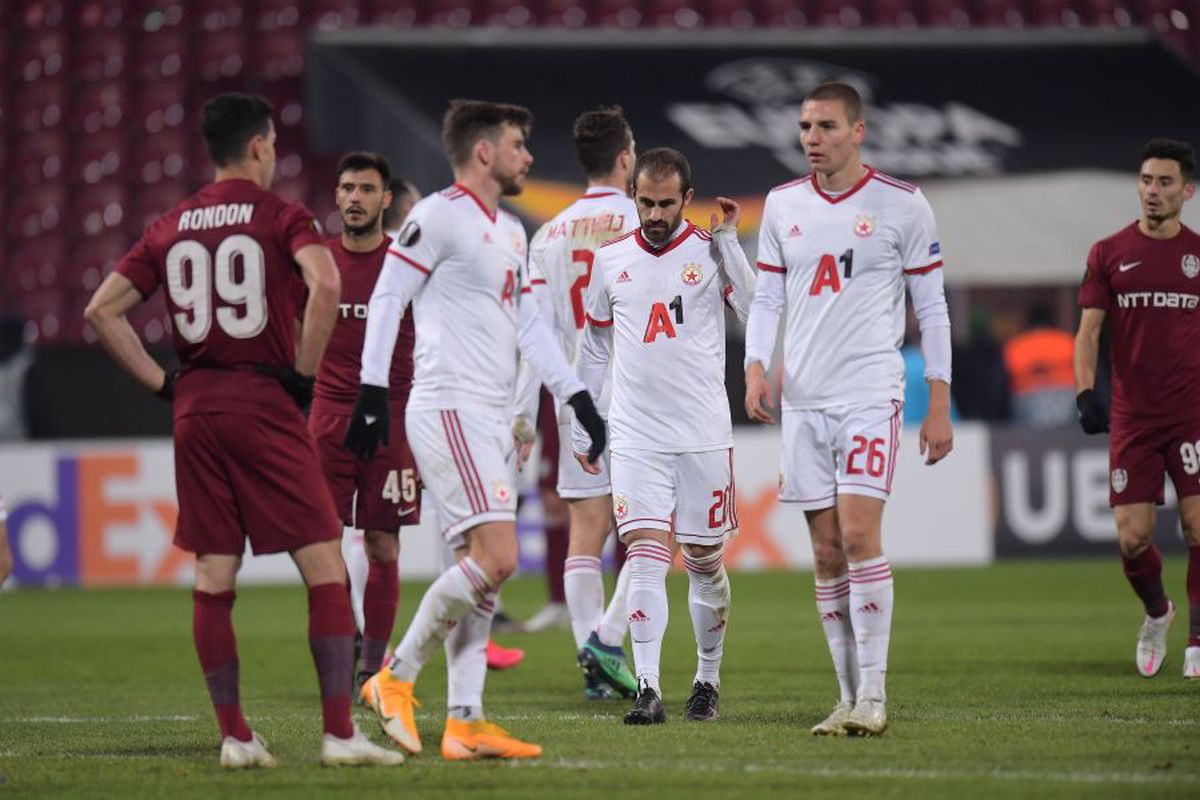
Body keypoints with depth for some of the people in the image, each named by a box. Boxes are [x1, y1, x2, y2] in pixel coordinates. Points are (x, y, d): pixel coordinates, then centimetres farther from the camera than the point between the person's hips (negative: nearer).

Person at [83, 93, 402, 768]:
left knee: (213, 579, 8)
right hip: (265, 404, -5)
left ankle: (235, 736, 8)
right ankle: (340, 731, -9)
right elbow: (326, 284, -21)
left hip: (195, 410, 5)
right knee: (325, 566, -2)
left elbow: (103, 309, 8)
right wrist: (304, 370, -10)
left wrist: (160, 382, 9)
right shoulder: (282, 217, -2)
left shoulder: (171, 227, 12)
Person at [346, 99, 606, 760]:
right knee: (497, 558, -18)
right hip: (449, 407, -10)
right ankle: (396, 677, -7)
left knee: (481, 565, 6)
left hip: (491, 418, 10)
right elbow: (387, 298, -9)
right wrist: (372, 394, -14)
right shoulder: (439, 216, -7)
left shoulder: (510, 232, 20)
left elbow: (528, 324, 25)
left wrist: (576, 396, 19)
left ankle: (464, 722, 6)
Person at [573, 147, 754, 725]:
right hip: (635, 436, 1)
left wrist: (727, 239, -17)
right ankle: (648, 690, -16)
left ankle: (708, 679, 24)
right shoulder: (611, 259, 8)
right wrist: (581, 427, 18)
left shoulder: (711, 250, 0)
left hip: (704, 436, -1)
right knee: (646, 556, -11)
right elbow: (595, 346, 18)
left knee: (705, 561, 7)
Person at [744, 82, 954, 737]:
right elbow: (767, 299, 14)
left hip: (870, 392, -4)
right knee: (827, 553, 3)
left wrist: (939, 406, 0)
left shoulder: (901, 205, -1)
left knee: (858, 535, -16)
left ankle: (873, 695, -12)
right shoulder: (782, 205, 10)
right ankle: (850, 697, 9)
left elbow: (931, 307, 3)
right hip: (802, 398, 4)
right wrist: (755, 368, -4)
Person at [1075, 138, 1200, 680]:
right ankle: (1156, 612, 26)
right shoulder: (1109, 254, 4)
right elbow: (1088, 330, 2)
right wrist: (1085, 392, -13)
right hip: (1132, 417, 0)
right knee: (1132, 537, -3)